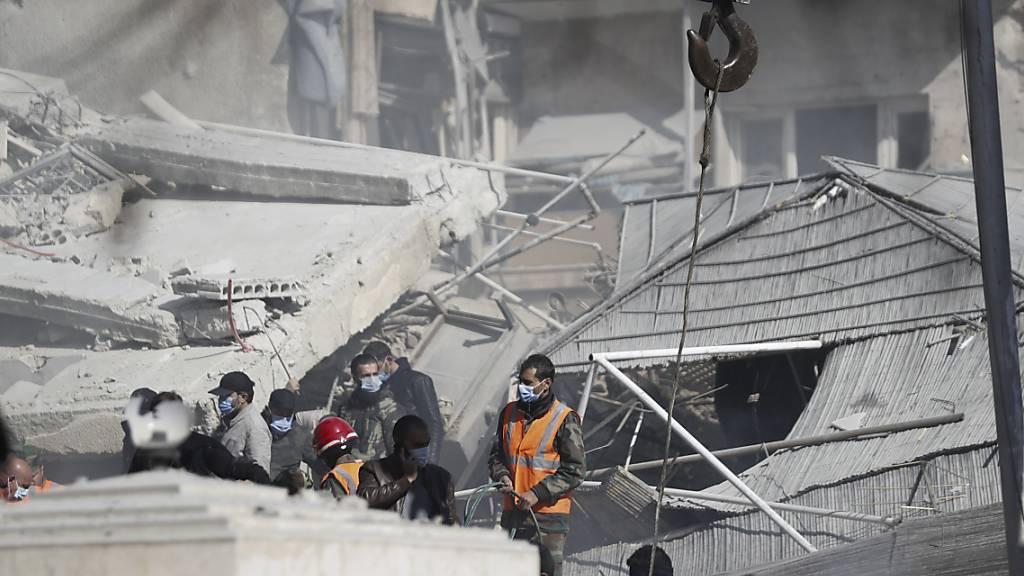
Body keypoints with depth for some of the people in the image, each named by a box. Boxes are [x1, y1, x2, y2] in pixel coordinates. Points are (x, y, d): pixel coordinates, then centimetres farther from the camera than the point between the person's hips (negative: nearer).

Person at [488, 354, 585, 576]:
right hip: (512, 513, 6)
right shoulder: (509, 413, 11)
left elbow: (574, 471, -8)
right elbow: (496, 455, 20)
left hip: (548, 515, -6)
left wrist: (538, 493, -16)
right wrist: (502, 476, -2)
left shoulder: (565, 419, -6)